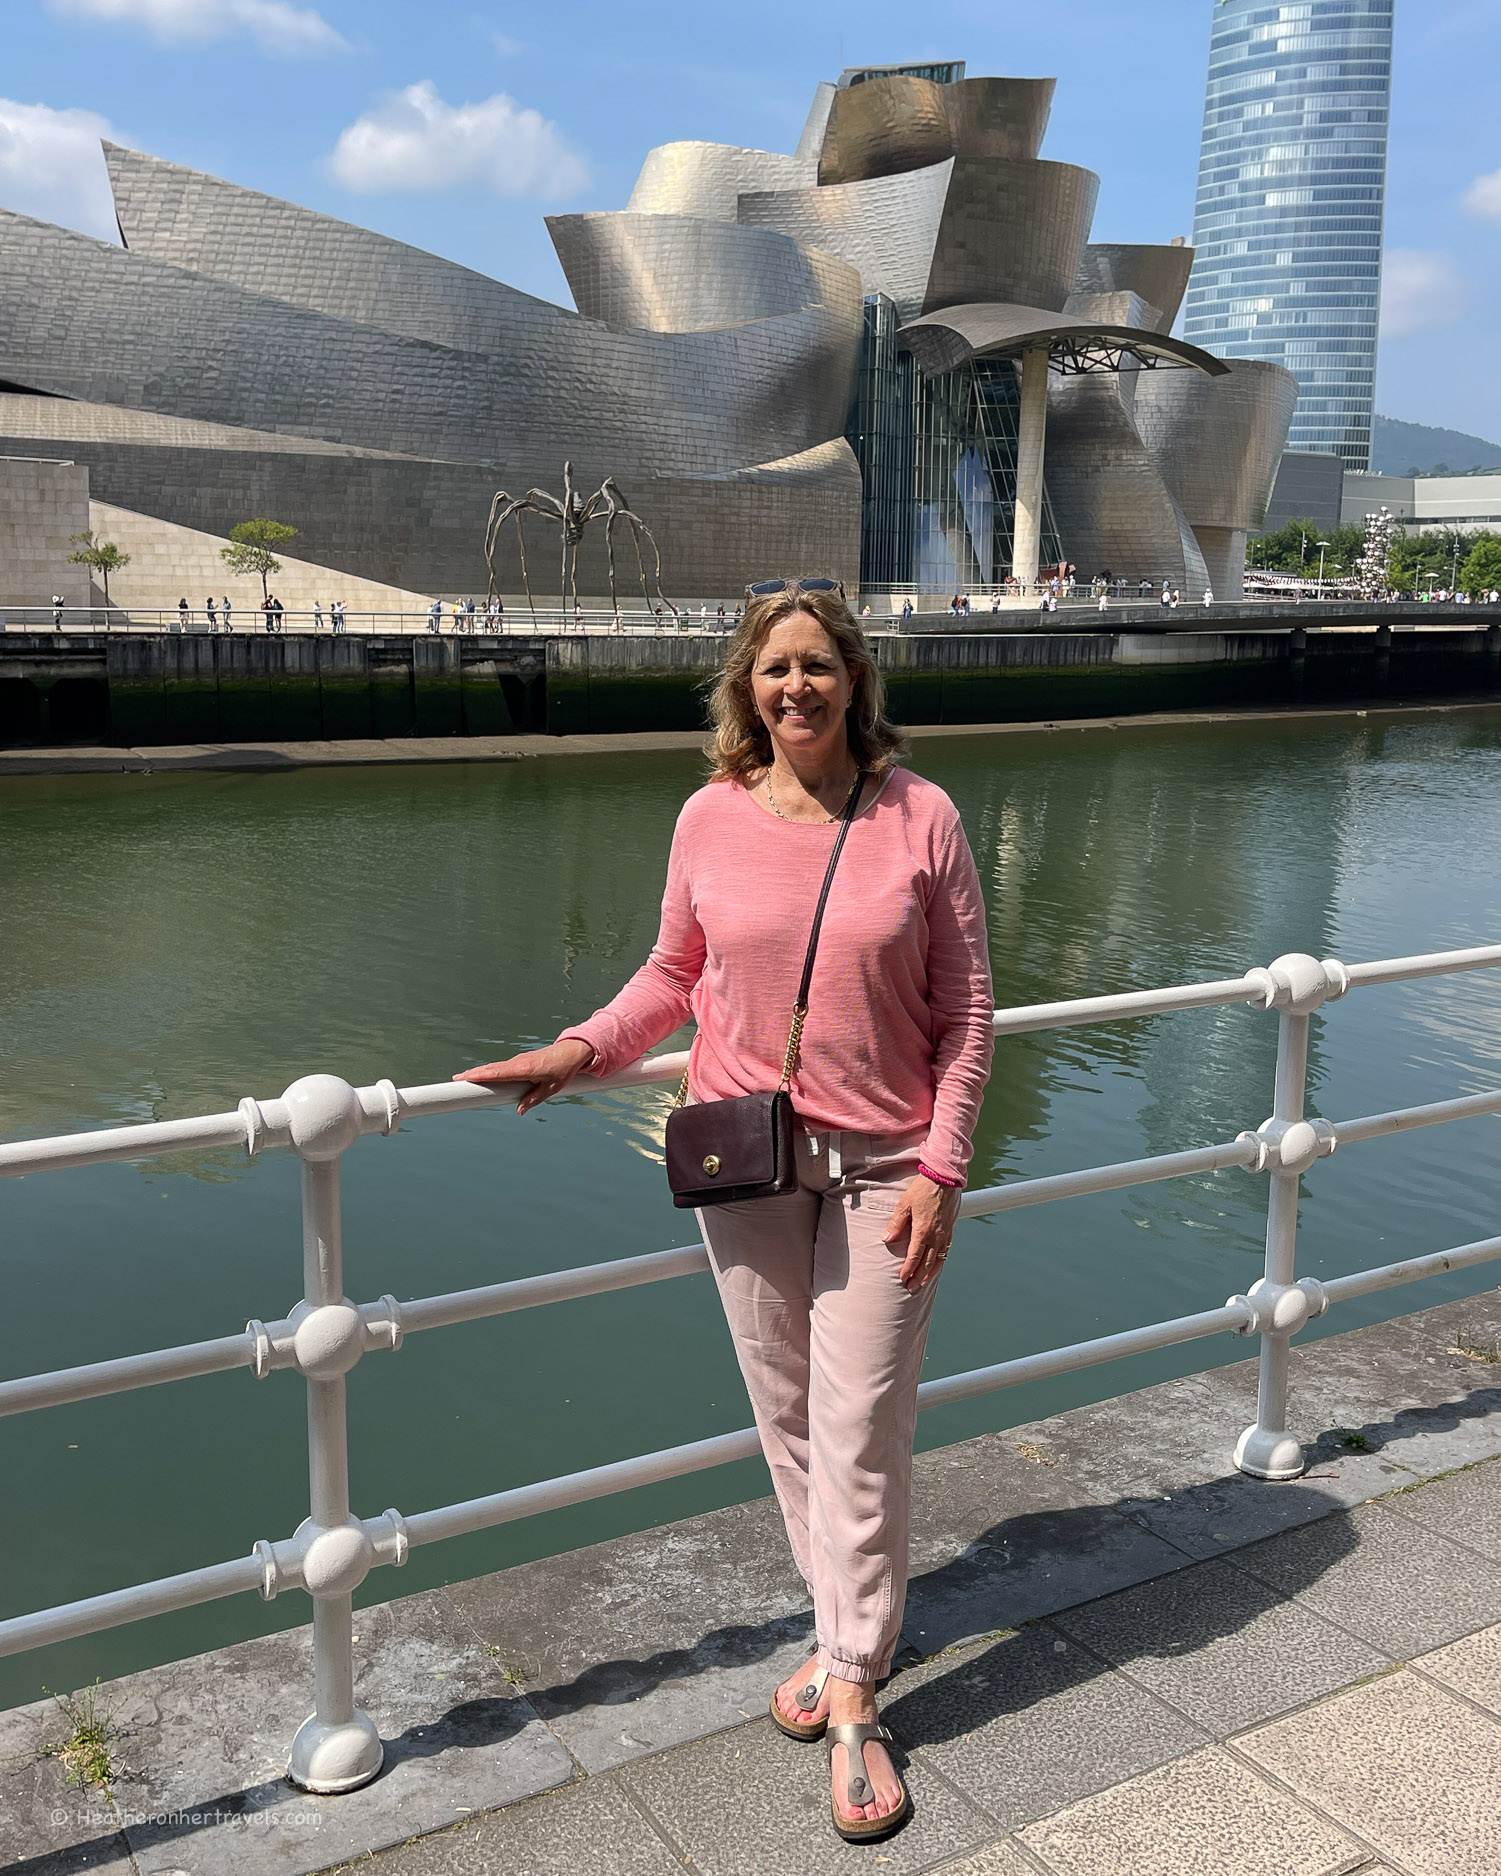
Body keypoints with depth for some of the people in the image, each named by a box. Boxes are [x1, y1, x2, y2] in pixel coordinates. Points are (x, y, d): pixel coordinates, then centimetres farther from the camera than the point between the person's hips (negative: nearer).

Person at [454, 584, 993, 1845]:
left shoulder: (920, 818, -8)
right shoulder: (712, 819, -2)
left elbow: (966, 1007, -4)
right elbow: (677, 975, 11)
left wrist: (940, 1167, -9)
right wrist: (583, 1051, -3)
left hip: (882, 1164, -2)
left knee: (862, 1431, 0)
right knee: (787, 1417, 12)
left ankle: (852, 1698, 15)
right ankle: (850, 1631, 33)